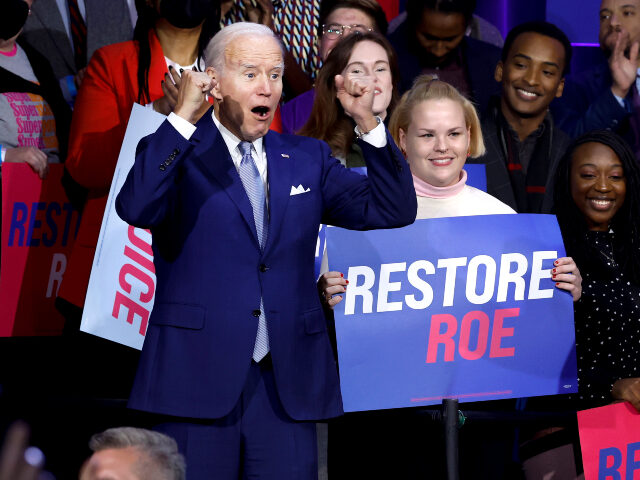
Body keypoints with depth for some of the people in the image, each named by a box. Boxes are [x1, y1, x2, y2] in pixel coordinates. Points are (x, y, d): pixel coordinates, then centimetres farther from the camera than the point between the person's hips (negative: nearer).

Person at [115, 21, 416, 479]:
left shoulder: (307, 158, 15)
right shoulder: (175, 152, 2)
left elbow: (395, 210, 8)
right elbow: (136, 209, -18)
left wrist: (368, 123, -4)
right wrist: (182, 118, -22)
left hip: (287, 383, 3)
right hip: (198, 377, -3)